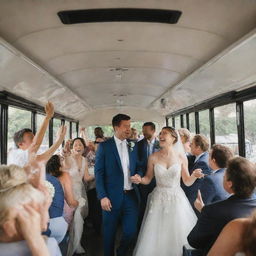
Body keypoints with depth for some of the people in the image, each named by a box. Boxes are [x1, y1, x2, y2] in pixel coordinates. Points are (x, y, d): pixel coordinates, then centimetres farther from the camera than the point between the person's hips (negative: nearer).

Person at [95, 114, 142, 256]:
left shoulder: (133, 146, 7)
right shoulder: (104, 146, -5)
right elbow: (99, 173, -6)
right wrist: (102, 196, -12)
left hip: (131, 195, 3)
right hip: (112, 196, -3)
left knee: (131, 232, 8)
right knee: (110, 233, 12)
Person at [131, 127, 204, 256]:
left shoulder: (181, 157, -4)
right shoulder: (153, 157, -3)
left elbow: (187, 182, 1)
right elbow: (148, 178, 5)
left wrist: (194, 175, -18)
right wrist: (140, 179, -15)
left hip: (177, 199, 0)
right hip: (159, 200, 0)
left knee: (178, 236, 7)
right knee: (157, 238, 5)